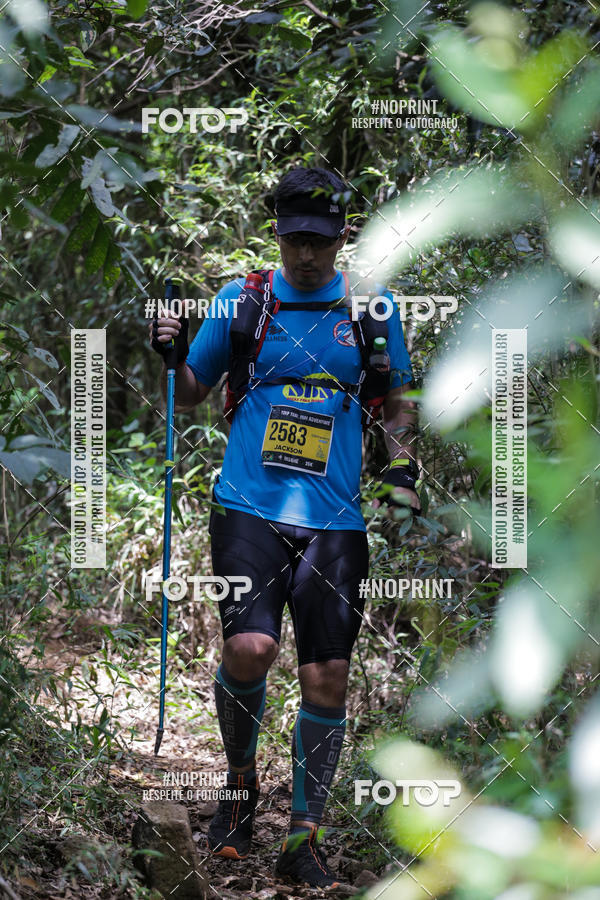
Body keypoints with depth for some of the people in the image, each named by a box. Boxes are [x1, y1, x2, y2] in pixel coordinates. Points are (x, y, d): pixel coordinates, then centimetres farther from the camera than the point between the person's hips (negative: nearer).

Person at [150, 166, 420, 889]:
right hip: (249, 506, -1)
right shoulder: (241, 300, 7)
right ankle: (240, 783, 8)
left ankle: (303, 841, 9)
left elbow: (398, 402, 18)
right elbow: (192, 393, 15)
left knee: (327, 678, -2)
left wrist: (401, 473, 3)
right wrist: (173, 357, -6)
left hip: (336, 521, 1)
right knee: (249, 649, -20)